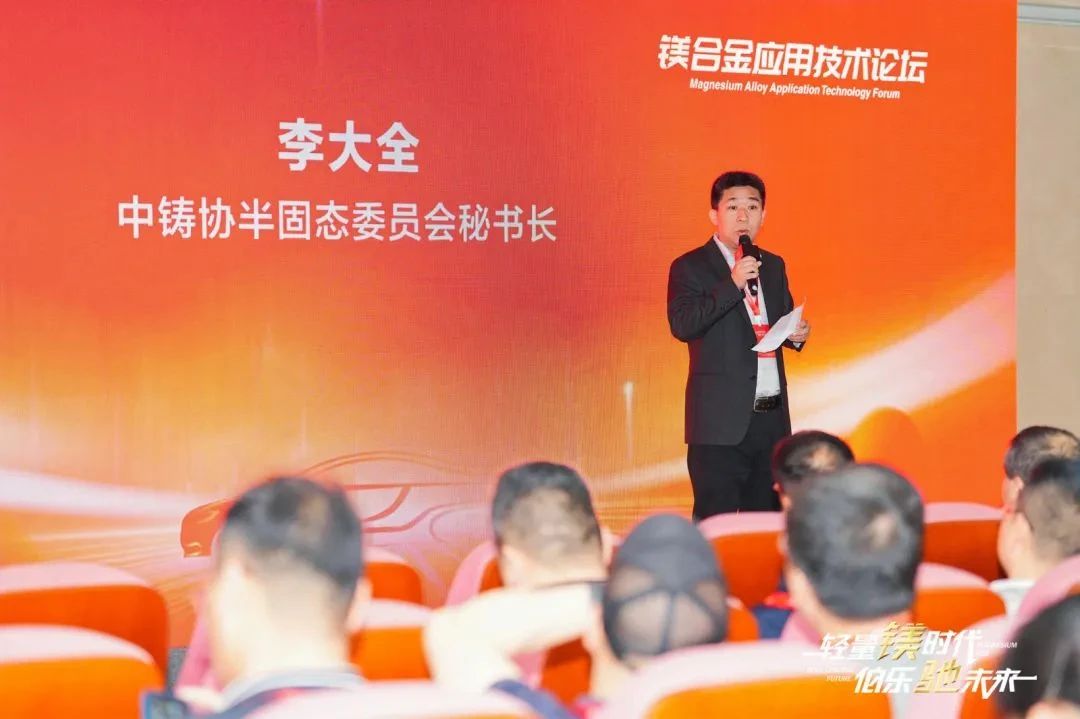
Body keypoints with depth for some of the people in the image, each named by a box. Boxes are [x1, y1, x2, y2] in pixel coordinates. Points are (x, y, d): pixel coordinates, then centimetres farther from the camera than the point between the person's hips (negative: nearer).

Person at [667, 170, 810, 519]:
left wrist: (796, 333, 3)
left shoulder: (773, 266, 16)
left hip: (773, 417, 6)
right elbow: (681, 325, -17)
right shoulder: (690, 267, -3)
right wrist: (732, 284, -24)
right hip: (721, 422, -6)